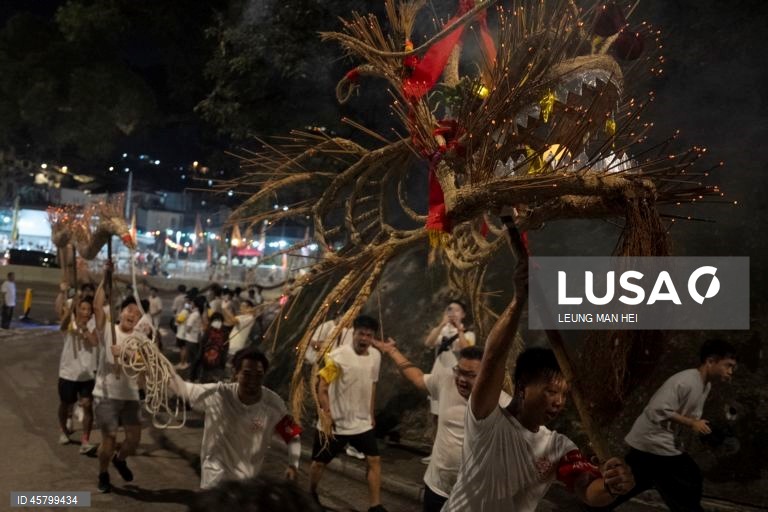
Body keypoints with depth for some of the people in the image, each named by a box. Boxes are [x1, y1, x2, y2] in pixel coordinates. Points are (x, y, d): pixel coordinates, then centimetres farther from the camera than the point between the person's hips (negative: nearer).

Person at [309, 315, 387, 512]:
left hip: (363, 422, 4)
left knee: (374, 460, -1)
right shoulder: (338, 356, -20)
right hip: (336, 423, -4)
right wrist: (326, 416, -20)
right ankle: (311, 495, 38)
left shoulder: (375, 356, -1)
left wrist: (371, 414, 15)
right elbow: (322, 388, -17)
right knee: (319, 462, 12)